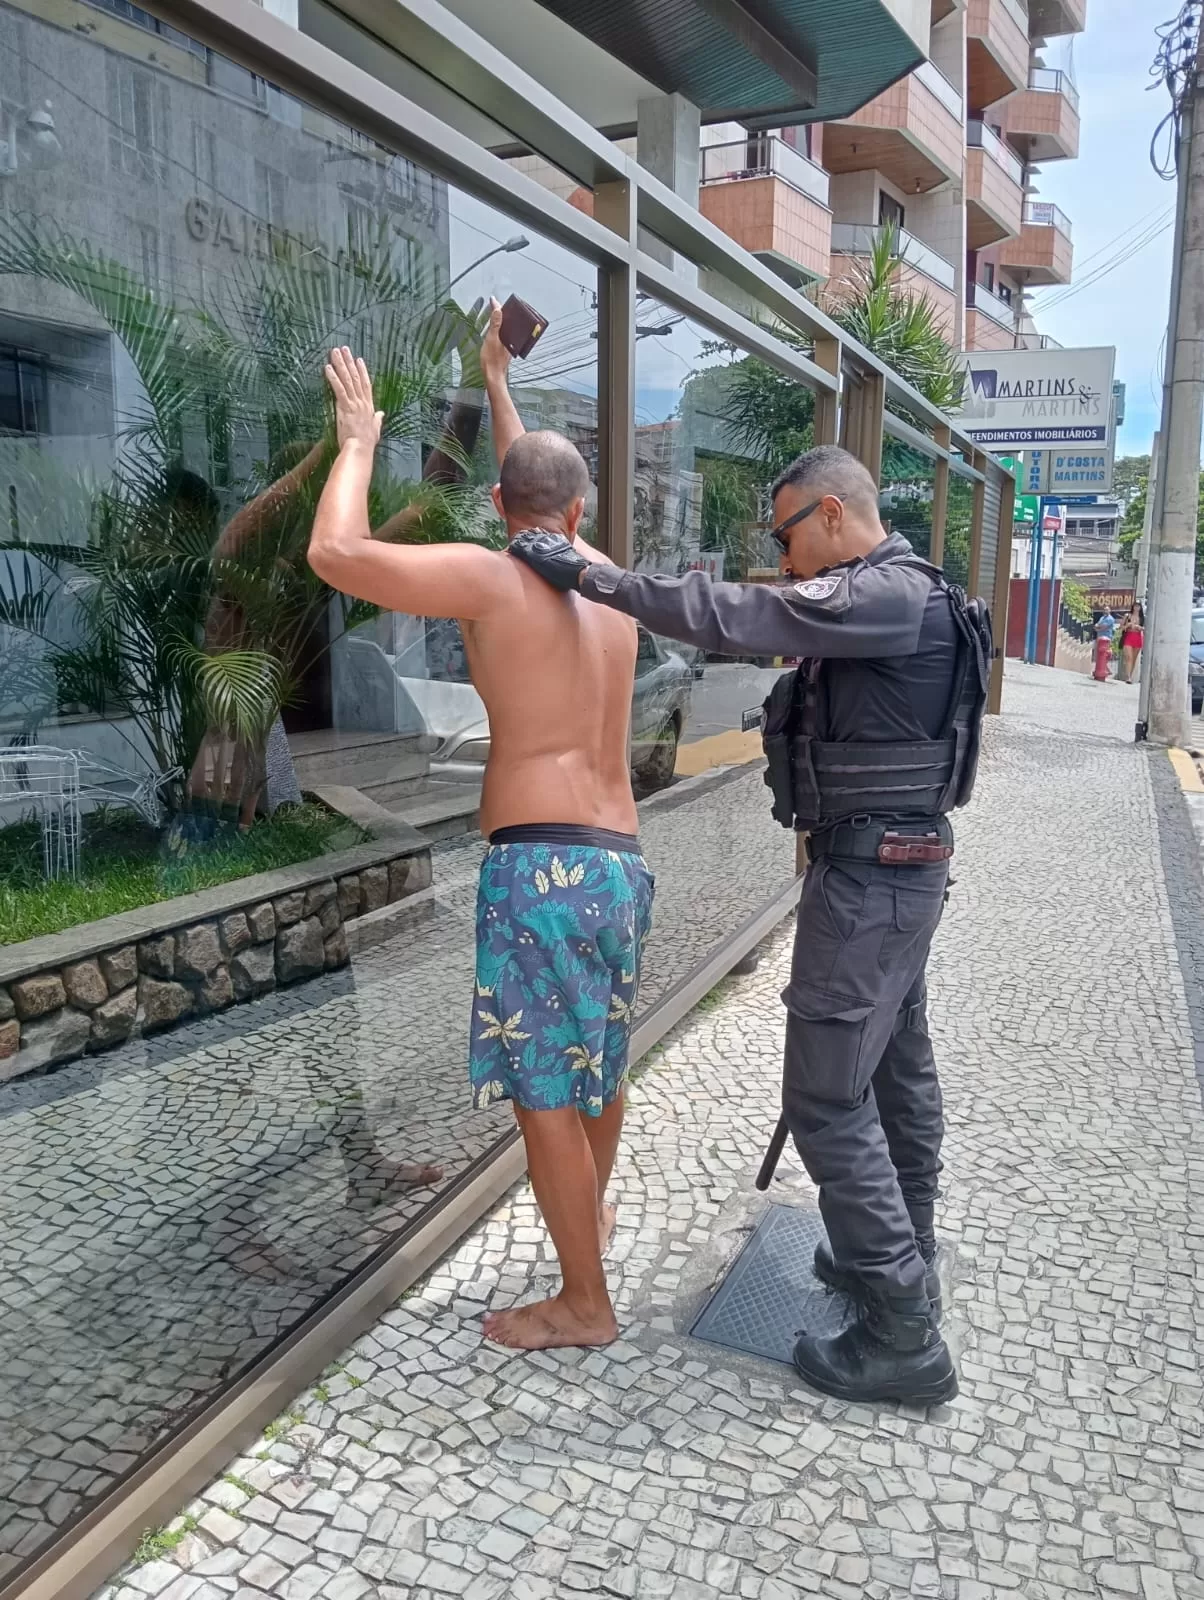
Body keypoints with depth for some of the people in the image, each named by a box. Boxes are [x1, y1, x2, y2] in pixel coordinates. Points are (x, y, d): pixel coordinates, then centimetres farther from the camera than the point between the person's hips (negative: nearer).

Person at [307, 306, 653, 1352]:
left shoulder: (492, 575, -7)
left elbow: (336, 553, -13)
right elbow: (555, 508, 34)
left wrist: (358, 445, 4)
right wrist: (498, 386, 43)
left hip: (540, 862, -8)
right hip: (622, 862, 8)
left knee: (542, 1090, 3)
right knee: (599, 1056, 26)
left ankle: (585, 1302, 16)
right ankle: (594, 1211, 49)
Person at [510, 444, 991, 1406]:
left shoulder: (888, 595, -19)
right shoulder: (897, 601, 14)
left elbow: (734, 618, -27)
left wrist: (586, 573, -22)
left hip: (871, 874, -11)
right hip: (899, 866, 11)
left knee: (827, 1096, -5)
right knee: (898, 1068, 19)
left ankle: (904, 1335, 5)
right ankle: (901, 1257, 35)